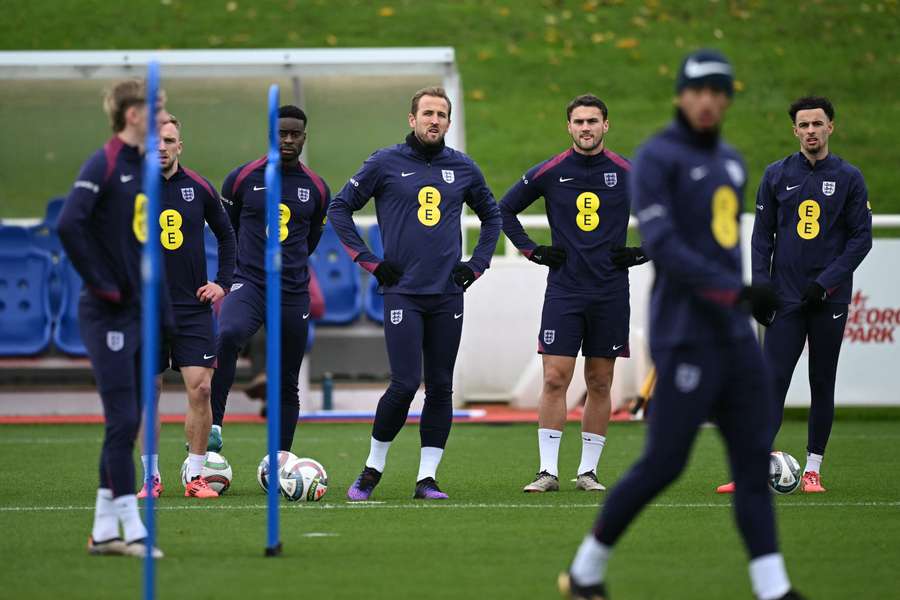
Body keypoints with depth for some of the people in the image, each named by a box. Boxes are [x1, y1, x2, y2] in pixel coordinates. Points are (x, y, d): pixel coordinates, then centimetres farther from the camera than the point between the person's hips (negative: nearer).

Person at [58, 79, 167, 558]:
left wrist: (163, 301, 14)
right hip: (108, 314, -8)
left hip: (142, 310, 8)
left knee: (126, 423, 9)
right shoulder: (103, 165, -12)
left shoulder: (146, 167, 13)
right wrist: (101, 284, -18)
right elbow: (69, 225, -25)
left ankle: (103, 531, 14)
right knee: (123, 418, -8)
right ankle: (130, 527, -5)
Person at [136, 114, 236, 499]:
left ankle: (195, 476, 3)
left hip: (193, 307, 1)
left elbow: (226, 236, 16)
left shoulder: (200, 188, 3)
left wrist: (222, 282, 8)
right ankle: (151, 478, 12)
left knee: (200, 388, -7)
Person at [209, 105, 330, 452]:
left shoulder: (316, 189, 7)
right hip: (248, 284, -3)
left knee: (287, 385, 8)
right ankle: (213, 427, -34)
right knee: (229, 335, -36)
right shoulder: (243, 178, 1)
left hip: (293, 293, 3)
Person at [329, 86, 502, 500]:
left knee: (441, 387, 3)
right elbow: (339, 208, 5)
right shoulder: (386, 164, 0)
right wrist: (370, 261, 0)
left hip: (448, 294, 4)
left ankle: (428, 477, 8)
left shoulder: (463, 168, 9)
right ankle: (372, 469, 6)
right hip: (402, 292, -4)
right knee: (405, 385, -11)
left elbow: (491, 215, 25)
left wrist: (477, 264, 13)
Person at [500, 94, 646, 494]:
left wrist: (641, 254, 3)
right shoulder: (549, 172, 1)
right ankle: (548, 471, -5)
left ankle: (588, 471, 11)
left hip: (610, 294, 1)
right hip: (563, 291, -1)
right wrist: (532, 251, 5)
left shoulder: (627, 173, 1)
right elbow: (504, 209, 13)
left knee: (600, 383, 4)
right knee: (555, 378, -8)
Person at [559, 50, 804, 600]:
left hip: (735, 334, 8)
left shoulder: (731, 161, 17)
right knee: (664, 462, -6)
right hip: (685, 337, -8)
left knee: (754, 459, 0)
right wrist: (736, 291, -25)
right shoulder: (657, 157, -8)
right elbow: (663, 245, -19)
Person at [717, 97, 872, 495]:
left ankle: (812, 469, 12)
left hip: (830, 299, 0)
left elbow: (861, 237, -1)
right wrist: (760, 290, -1)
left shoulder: (848, 178, 2)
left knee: (822, 384, 5)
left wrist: (826, 282, -11)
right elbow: (762, 236, 8)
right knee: (773, 380, -8)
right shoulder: (777, 175, 6)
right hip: (785, 298, 0)